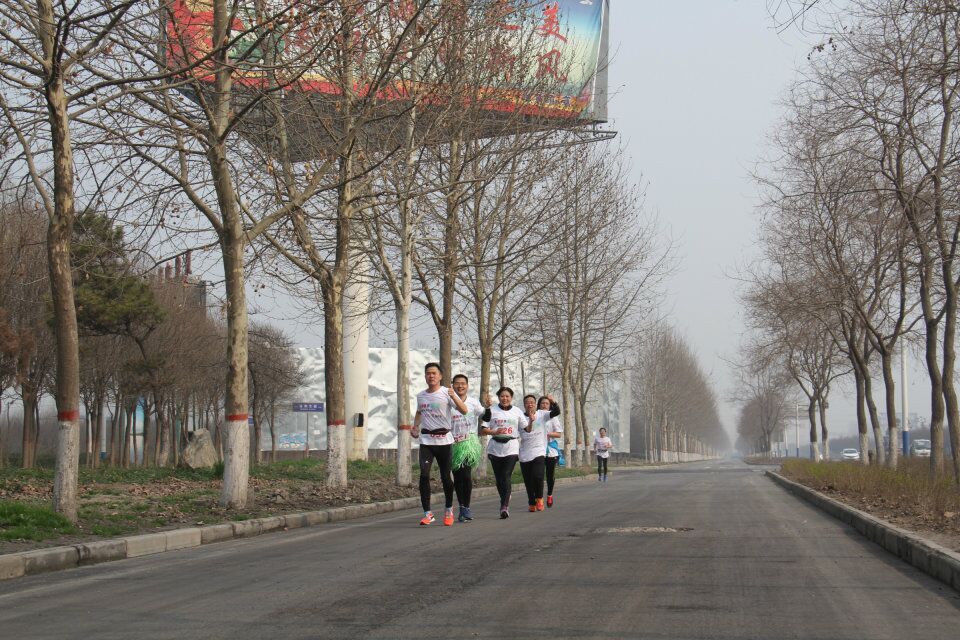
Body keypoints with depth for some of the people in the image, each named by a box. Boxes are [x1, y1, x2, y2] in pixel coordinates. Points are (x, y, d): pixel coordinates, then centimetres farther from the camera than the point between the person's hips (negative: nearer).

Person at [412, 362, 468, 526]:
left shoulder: (447, 393, -5)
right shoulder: (420, 396, 9)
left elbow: (464, 411, -17)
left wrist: (454, 397, -33)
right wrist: (415, 427, 13)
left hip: (444, 440, -2)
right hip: (426, 440, 2)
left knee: (446, 477, 4)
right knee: (424, 475, -13)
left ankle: (448, 510, 26)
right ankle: (427, 513, -10)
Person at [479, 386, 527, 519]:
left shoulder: (517, 412, 10)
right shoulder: (491, 411, 6)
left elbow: (526, 429, 11)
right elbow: (483, 430, 4)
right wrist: (494, 432, -14)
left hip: (511, 449, -1)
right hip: (495, 449, 1)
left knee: (506, 476, -14)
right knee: (499, 478, 6)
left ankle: (504, 507, -19)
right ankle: (505, 502, 22)